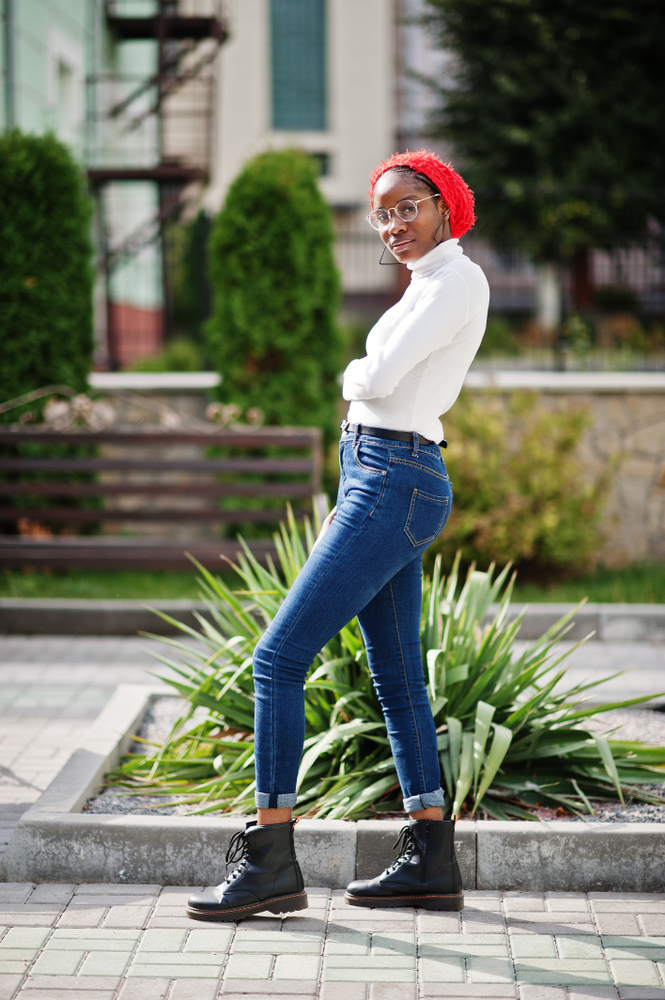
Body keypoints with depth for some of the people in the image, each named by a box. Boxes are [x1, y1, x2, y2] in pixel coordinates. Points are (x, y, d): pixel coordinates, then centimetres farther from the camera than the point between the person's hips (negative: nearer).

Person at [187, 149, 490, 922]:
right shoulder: (430, 286, 19)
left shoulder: (457, 279, -11)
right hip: (376, 484, 10)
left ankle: (269, 862, -7)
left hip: (394, 490, -10)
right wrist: (343, 515, 14)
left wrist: (353, 372, 2)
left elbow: (379, 379, -19)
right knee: (396, 678, 12)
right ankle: (431, 863, 17)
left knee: (278, 657, -11)